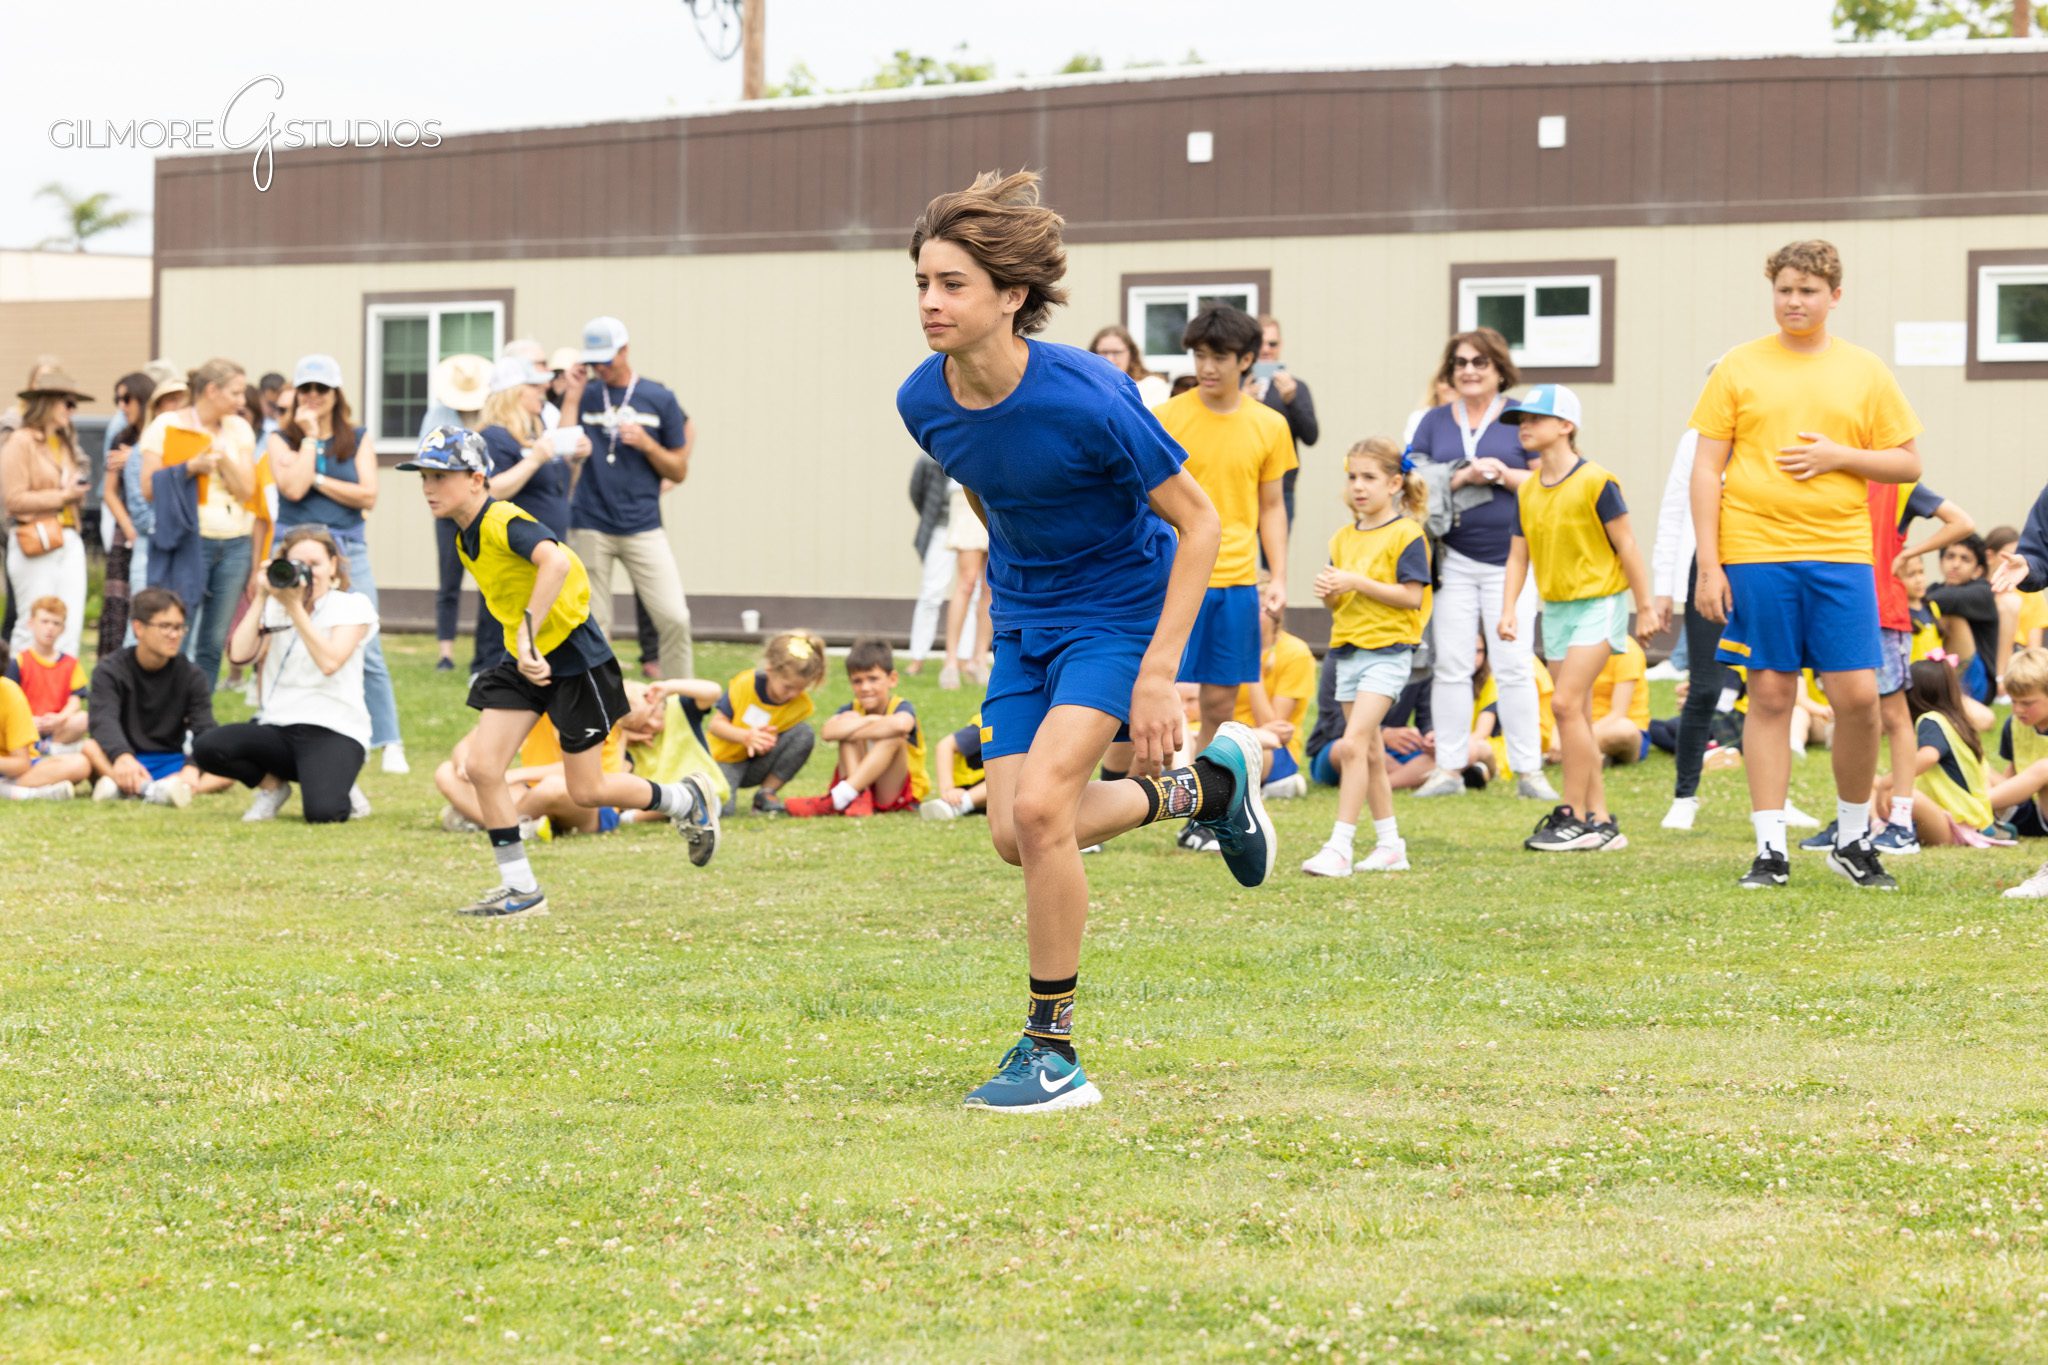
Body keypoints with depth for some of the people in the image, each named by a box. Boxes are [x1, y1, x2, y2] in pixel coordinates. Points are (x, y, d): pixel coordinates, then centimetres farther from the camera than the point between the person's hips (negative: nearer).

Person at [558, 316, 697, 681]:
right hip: (590, 526, 1)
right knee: (592, 625, 3)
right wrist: (572, 397, -6)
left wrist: (646, 444, -9)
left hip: (643, 526, -1)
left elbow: (679, 471, 8)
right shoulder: (583, 396, 7)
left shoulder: (660, 399, 5)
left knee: (674, 618, -10)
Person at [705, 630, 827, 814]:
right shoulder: (745, 684, -17)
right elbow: (716, 724, -13)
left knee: (805, 734, -23)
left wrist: (770, 743, -29)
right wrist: (746, 736, -31)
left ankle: (766, 793, -10)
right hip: (725, 759, -3)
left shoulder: (802, 705, -11)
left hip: (758, 763, 3)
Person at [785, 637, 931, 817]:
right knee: (850, 719, -14)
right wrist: (868, 721, -29)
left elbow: (900, 725, -39)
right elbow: (828, 733, -23)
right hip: (858, 782, 3)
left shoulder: (901, 708, -10)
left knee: (893, 736, -29)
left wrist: (850, 733, -28)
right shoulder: (853, 709, -1)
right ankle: (858, 796, -31)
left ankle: (838, 798, -38)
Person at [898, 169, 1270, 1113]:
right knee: (1015, 837, 0)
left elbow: (1197, 521, -20)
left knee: (1038, 805, -22)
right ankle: (1205, 787, 27)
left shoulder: (1086, 399, -29)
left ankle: (1053, 1050, -8)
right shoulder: (923, 402, -12)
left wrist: (1158, 672, -23)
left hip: (1122, 604, -6)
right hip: (1024, 619, 6)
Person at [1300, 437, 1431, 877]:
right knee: (1370, 753, 11)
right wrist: (1329, 593, -5)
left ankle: (1340, 846, -18)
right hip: (1348, 650, 8)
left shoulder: (1405, 535, -8)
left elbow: (1412, 596, -16)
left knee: (1353, 745, -17)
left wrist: (1356, 583, -19)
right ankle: (1390, 845, 19)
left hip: (1387, 649, -8)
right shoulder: (1343, 538, 13)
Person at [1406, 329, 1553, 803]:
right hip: (1452, 560, 2)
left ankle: (1529, 771, 0)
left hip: (1509, 559, -2)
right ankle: (1449, 768, 9)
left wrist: (1505, 475, -16)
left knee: (1513, 666, -4)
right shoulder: (1434, 421, 11)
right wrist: (1463, 476, -13)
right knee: (1451, 666, 2)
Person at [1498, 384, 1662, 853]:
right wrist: (1508, 609, -3)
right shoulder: (1528, 490, 7)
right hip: (1556, 607, 7)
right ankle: (1601, 822, 11)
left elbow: (1626, 544, -10)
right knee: (1577, 715, 7)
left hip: (1598, 603, -7)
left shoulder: (1595, 482, -13)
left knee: (1566, 703, -17)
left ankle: (1574, 815, -12)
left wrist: (1646, 606, -7)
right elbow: (1518, 554, 9)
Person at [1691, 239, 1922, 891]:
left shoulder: (1865, 372, 9)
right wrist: (1709, 564, -4)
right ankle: (1771, 849, 5)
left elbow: (1908, 463, 10)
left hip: (1840, 554, 1)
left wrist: (1839, 456, -8)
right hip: (1755, 554, -1)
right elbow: (1707, 469, 4)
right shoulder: (1739, 367, 5)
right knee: (1770, 695, 0)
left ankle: (1854, 837, 14)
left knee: (1857, 695, -5)